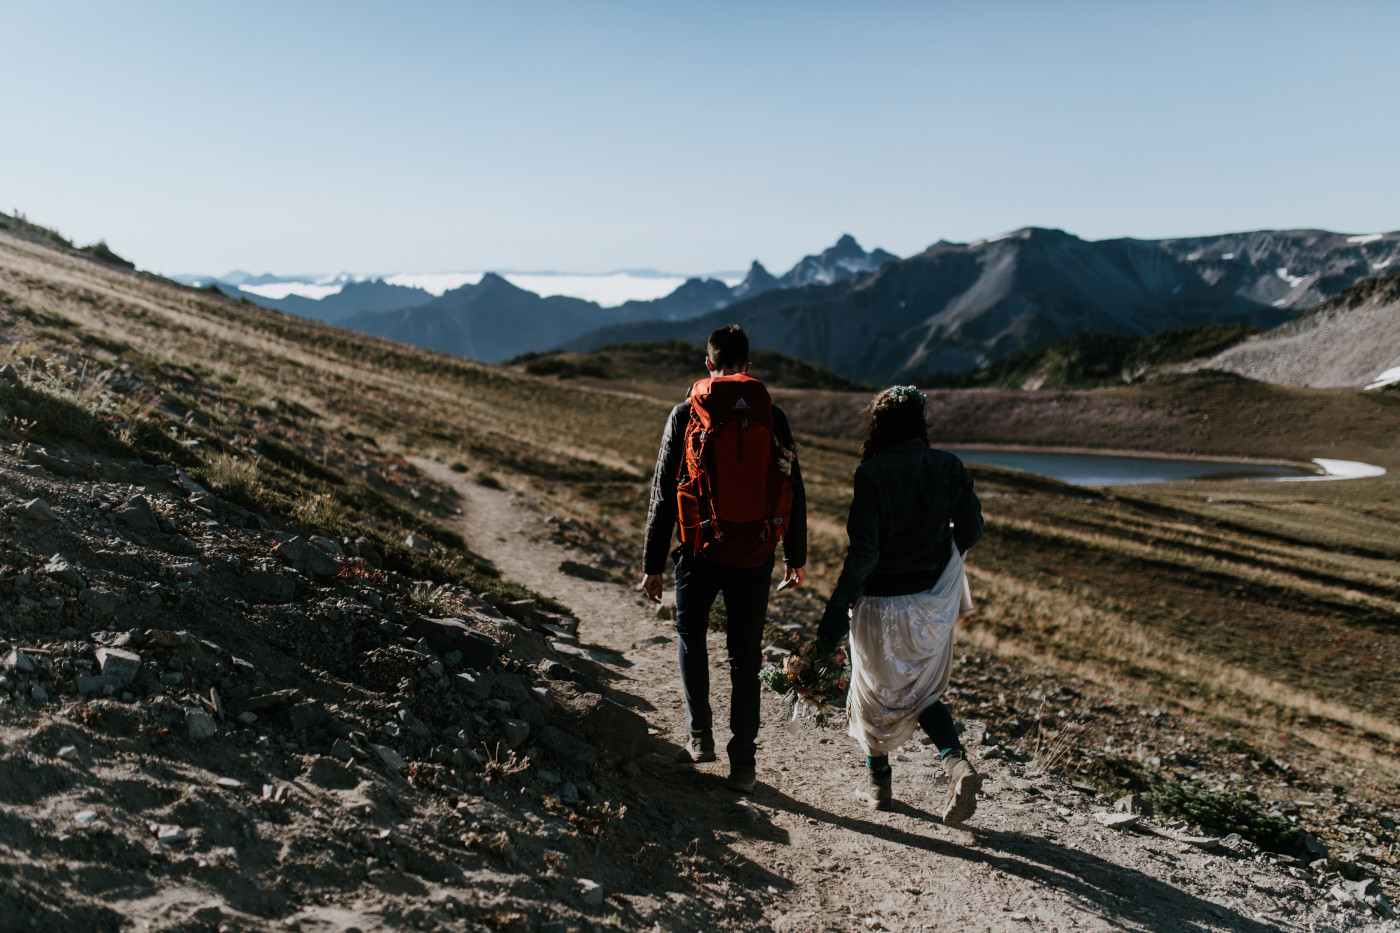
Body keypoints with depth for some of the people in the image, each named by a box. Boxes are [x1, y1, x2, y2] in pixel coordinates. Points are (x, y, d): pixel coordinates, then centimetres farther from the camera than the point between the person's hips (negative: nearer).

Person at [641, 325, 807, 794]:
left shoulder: (686, 414, -3)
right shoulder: (773, 417, 3)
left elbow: (664, 494, -4)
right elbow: (793, 492, 7)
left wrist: (653, 565, 1)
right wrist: (796, 557, 17)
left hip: (701, 550, -2)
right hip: (756, 556, 2)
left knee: (690, 636, 22)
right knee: (745, 655, 11)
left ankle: (700, 734, 18)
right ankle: (743, 761, 12)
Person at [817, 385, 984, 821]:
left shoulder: (871, 473, -19)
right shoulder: (948, 467, -5)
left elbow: (863, 551, -21)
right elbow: (971, 529, 4)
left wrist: (837, 608, -13)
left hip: (882, 602, -4)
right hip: (933, 602, 4)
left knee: (874, 691, 18)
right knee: (923, 692, 21)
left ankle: (877, 781, 31)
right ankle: (957, 761, -1)